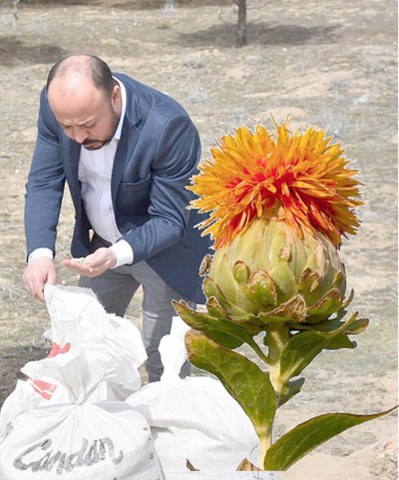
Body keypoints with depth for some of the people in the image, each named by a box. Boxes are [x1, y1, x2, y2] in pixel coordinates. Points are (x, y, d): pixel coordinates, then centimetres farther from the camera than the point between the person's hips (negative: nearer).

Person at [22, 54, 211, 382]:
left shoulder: (168, 126, -35)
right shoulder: (56, 103, -20)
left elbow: (169, 220, -28)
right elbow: (44, 182, -15)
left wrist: (117, 255, -45)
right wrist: (40, 253, -32)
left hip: (166, 250, -5)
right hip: (101, 244, 5)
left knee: (163, 365, 3)